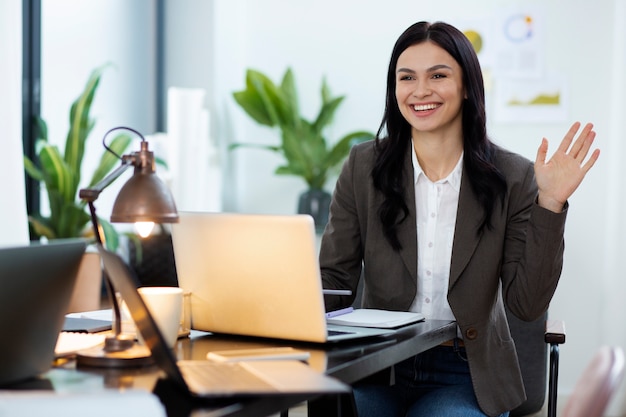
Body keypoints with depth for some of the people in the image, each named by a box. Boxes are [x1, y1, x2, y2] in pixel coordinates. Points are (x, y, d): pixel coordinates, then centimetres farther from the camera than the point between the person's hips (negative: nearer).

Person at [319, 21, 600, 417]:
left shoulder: (513, 177, -3)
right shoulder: (363, 166, 1)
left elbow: (528, 303, -7)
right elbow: (334, 277, 1)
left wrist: (550, 203, -15)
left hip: (467, 378, -1)